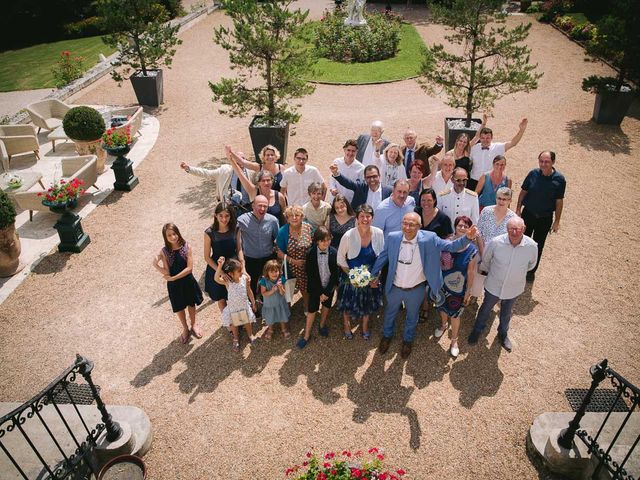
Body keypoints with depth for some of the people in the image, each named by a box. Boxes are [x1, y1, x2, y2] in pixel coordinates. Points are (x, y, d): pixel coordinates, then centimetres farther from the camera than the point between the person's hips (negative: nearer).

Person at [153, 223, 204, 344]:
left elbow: (189, 268, -18)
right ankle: (185, 329, 41)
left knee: (191, 304, 20)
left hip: (187, 281, 0)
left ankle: (194, 325, 46)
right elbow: (167, 273, -14)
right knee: (179, 308, 17)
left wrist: (173, 278, -22)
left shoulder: (186, 247, -15)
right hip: (174, 284, 1)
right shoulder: (164, 251, -13)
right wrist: (156, 265, -30)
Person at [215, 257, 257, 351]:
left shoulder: (245, 278, -19)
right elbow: (216, 279, -48)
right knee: (234, 324, 21)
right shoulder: (227, 282, -27)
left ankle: (250, 335, 52)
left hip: (245, 305, 2)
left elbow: (249, 291, -4)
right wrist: (220, 266, -59)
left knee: (247, 322, 22)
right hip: (233, 307, -2)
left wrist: (253, 303, 6)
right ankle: (236, 339, 48)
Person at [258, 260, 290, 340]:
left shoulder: (280, 279, -20)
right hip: (269, 304, -1)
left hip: (280, 303, 1)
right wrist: (272, 291, -36)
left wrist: (280, 288, -38)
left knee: (282, 317, 21)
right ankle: (270, 330, 50)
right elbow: (263, 293, -22)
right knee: (270, 319, 21)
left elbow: (282, 293, -17)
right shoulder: (264, 281, -25)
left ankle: (284, 329, 49)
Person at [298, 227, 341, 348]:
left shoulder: (334, 253, -18)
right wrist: (320, 293, -12)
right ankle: (306, 335, 19)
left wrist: (327, 292, -14)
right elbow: (310, 275, -12)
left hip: (329, 286, 1)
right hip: (315, 287, -1)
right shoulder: (311, 254, -17)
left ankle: (322, 325, 46)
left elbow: (335, 274, -14)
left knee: (326, 305, 20)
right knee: (312, 309, 5)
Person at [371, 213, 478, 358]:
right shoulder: (392, 237, -19)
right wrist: (373, 275, 3)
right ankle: (387, 336, 57)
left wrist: (467, 238, -32)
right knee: (390, 313, 27)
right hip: (394, 288, 1)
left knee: (412, 316, 25)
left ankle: (407, 340, 55)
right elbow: (382, 257, -4)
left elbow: (450, 246, -15)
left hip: (416, 290, -1)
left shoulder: (429, 239, -22)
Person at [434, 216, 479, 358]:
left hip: (458, 289, -2)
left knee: (454, 315, 14)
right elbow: (438, 262, -2)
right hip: (442, 285, 2)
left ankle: (454, 340, 38)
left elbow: (471, 272, -8)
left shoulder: (472, 250, -17)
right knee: (442, 308, 26)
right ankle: (443, 325, 58)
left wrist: (468, 291, -3)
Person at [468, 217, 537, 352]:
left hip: (514, 289, 1)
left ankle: (503, 333, 55)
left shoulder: (532, 246, -24)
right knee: (485, 309, 24)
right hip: (493, 286, -1)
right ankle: (477, 330, 51)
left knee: (506, 313, 27)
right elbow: (485, 260, -6)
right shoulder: (496, 242, -27)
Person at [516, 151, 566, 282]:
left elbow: (559, 202, -7)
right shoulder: (533, 174, -11)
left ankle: (531, 271, 32)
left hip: (545, 218, -1)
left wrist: (557, 221, -4)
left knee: (538, 246, 14)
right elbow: (523, 192, 0)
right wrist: (518, 209, -1)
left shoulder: (559, 179, -14)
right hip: (528, 214, 1)